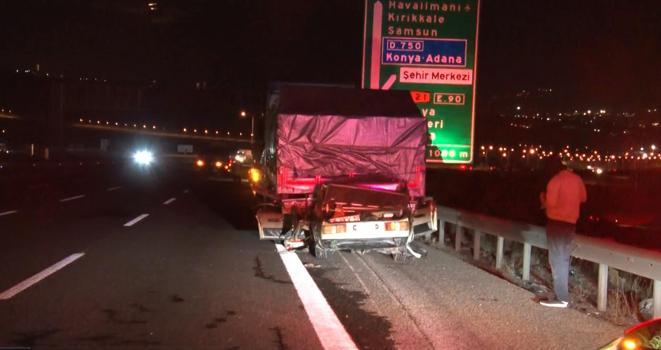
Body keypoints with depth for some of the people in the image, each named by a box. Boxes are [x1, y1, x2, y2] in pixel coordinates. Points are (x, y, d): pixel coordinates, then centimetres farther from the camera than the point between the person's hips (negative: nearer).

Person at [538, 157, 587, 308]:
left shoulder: (555, 181, -16)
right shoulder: (577, 179, 6)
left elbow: (550, 204, -20)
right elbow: (583, 198, 18)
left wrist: (542, 197, 0)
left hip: (556, 222, -7)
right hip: (571, 222, 8)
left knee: (557, 259, -6)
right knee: (564, 257, 19)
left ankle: (562, 298, -9)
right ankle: (563, 290, 29)